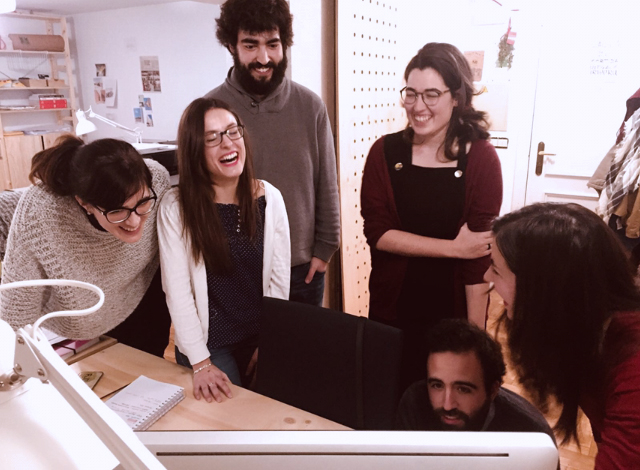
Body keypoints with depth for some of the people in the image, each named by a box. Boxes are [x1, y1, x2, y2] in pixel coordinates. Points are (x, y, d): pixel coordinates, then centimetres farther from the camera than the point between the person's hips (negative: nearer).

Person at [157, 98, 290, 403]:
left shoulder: (269, 198, -6)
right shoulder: (176, 207, -13)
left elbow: (279, 278, -2)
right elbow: (177, 289, -14)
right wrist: (201, 363, -16)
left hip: (261, 339, 3)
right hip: (209, 343, -2)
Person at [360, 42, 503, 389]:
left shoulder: (481, 158, -9)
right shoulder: (385, 152, -3)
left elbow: (481, 257, -10)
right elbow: (377, 233, -10)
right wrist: (455, 247, -16)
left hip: (453, 312, -1)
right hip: (391, 310, 2)